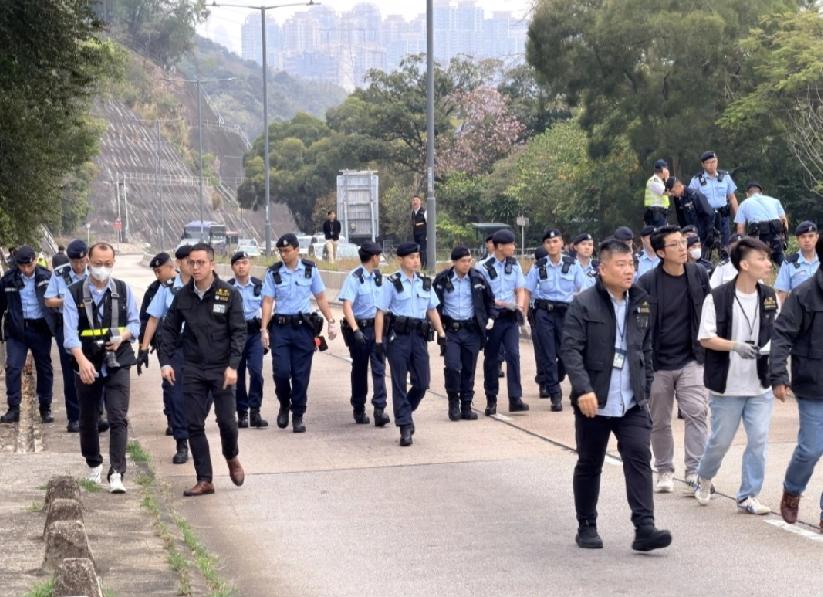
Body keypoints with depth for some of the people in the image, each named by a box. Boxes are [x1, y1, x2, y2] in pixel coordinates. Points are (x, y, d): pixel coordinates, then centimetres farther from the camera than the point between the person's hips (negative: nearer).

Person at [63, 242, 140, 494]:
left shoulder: (123, 290, 4)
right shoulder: (74, 293, -3)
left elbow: (135, 322, 9)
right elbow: (70, 332, -13)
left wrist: (123, 336, -13)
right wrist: (82, 360, -28)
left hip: (118, 363, 0)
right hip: (87, 365, 0)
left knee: (119, 418, -11)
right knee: (88, 419, 13)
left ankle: (116, 474, -14)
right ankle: (94, 464, 34)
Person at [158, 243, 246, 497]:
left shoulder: (229, 294, -5)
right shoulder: (182, 296, 4)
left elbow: (239, 332, -5)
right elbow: (169, 330, 10)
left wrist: (233, 365, -14)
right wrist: (165, 362, -1)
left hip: (222, 369, -3)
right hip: (193, 369, 3)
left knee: (227, 421, -4)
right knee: (194, 425, 0)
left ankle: (232, 458, 28)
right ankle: (204, 480, 8)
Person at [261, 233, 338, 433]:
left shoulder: (310, 269, 4)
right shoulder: (273, 272, 1)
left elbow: (321, 298, 8)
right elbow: (268, 302, -1)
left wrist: (331, 321, 1)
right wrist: (264, 329, -9)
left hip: (304, 326, 1)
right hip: (280, 327, -1)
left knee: (301, 375, 1)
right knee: (281, 371, -10)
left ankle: (298, 416, 13)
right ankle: (284, 405, 18)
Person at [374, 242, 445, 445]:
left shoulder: (425, 282, 12)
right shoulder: (392, 283, -3)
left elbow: (432, 310, 18)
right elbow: (381, 313, -5)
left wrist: (441, 334, 9)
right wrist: (379, 340, -11)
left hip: (419, 336, 4)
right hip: (398, 336, -4)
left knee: (422, 382, 1)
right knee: (399, 383, -1)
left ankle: (406, 411, 27)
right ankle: (405, 428, 3)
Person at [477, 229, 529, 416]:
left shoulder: (514, 265, 8)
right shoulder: (483, 267, -7)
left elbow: (520, 289, 11)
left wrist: (520, 305, -8)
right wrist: (499, 303, -18)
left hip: (510, 317, 3)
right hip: (492, 317, -3)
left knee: (513, 355, -9)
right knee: (491, 358, 6)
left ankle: (515, 399, -9)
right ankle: (491, 400, 16)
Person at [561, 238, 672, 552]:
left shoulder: (641, 304, 10)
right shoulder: (583, 304, -7)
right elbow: (570, 349, -13)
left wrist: (645, 389, 15)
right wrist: (583, 389, -23)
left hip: (632, 402, 3)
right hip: (594, 402, -3)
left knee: (639, 458, -10)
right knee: (589, 465, 9)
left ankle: (644, 527, -14)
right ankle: (586, 526, 23)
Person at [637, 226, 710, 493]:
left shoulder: (699, 275, 1)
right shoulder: (647, 283, -7)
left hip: (691, 360, 1)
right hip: (657, 363, -1)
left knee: (697, 412, -12)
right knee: (659, 422, 8)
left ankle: (695, 471, -8)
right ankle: (664, 471, 22)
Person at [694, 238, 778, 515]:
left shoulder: (770, 297, 5)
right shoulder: (718, 298, -10)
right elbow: (706, 338, -9)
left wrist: (771, 349, -11)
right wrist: (736, 346, -23)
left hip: (760, 386, 4)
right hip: (727, 385, -4)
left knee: (759, 440, -1)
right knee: (720, 440, 7)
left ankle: (748, 496, 10)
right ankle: (704, 479, 35)